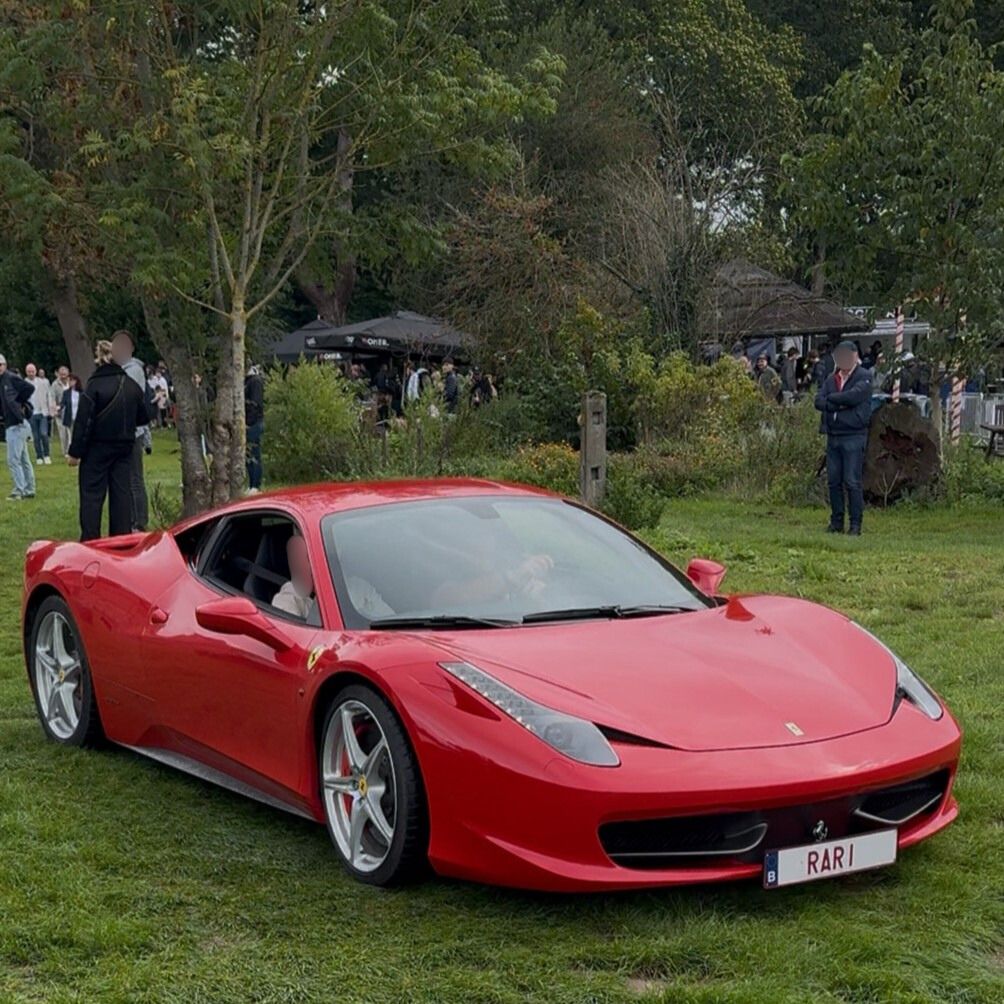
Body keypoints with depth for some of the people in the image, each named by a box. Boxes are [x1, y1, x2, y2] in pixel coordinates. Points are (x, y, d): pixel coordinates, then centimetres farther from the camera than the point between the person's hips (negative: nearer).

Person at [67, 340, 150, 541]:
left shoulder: (94, 385, -14)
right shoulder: (131, 385, 2)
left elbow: (84, 421, -15)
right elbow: (143, 417, 12)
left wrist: (75, 452, -12)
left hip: (98, 448, -5)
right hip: (125, 447, 5)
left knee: (91, 494, 1)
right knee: (122, 491, 10)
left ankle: (90, 540, -2)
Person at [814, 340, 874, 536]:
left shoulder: (864, 377, -2)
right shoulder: (831, 378, 16)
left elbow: (854, 395, -20)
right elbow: (818, 401, 4)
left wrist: (831, 399, -6)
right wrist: (841, 404, -11)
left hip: (854, 436, -6)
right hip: (833, 435, 6)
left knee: (852, 482, -7)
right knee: (834, 481, 8)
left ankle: (856, 524, -2)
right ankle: (836, 522, 16)